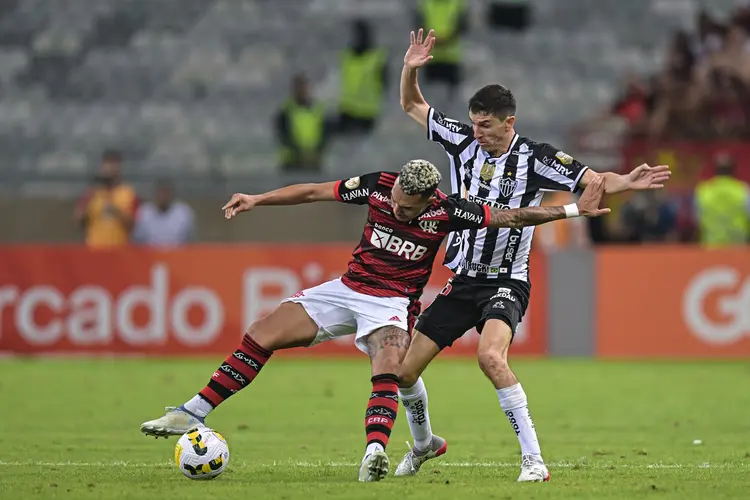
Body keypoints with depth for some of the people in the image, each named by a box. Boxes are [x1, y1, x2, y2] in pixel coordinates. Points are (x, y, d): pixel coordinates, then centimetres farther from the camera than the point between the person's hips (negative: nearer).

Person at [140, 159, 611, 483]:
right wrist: (258, 200, -3)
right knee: (262, 335, -7)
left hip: (392, 302, -3)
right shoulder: (378, 185, -10)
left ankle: (375, 450, -51)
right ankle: (194, 413, -2)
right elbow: (316, 191, 0)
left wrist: (573, 209, -19)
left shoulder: (447, 211, -15)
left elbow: (510, 216, -13)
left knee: (388, 368, -33)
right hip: (347, 288, 3)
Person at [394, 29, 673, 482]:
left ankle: (534, 458, -27)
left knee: (491, 356, -33)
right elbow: (412, 105, 10)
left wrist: (628, 183, -31)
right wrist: (411, 69, -8)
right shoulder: (463, 141, 0)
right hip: (462, 280, 5)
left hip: (506, 283, -5)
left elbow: (595, 181, -11)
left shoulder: (535, 158, -11)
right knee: (404, 369, 4)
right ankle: (424, 444, 33)